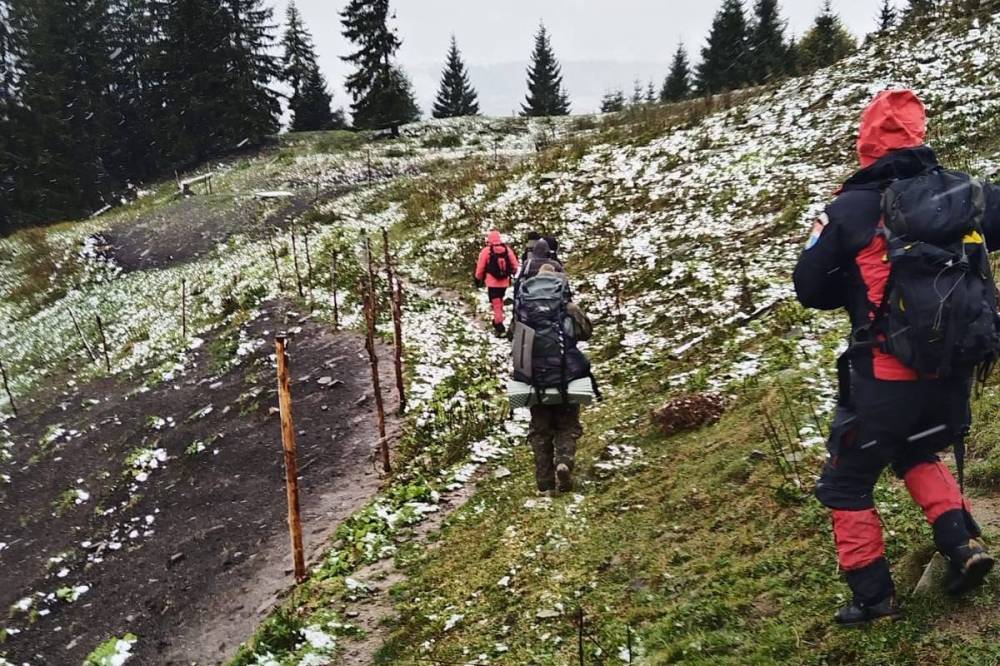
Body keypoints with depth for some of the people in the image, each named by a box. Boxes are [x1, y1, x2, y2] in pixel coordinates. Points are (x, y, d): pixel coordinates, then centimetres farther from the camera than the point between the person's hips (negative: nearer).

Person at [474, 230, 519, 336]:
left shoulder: (486, 251, -11)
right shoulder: (507, 250, -1)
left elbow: (480, 267, -5)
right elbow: (515, 265, 3)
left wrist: (478, 279, 9)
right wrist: (513, 274, 22)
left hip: (492, 282, -4)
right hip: (504, 282, 4)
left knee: (496, 303, -1)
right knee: (500, 301, 23)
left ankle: (499, 326, -8)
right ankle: (497, 321, 37)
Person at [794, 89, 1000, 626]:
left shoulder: (851, 208, -10)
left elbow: (809, 289, -4)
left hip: (889, 376, -5)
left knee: (847, 483, 14)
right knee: (918, 454, 32)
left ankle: (873, 595, 18)